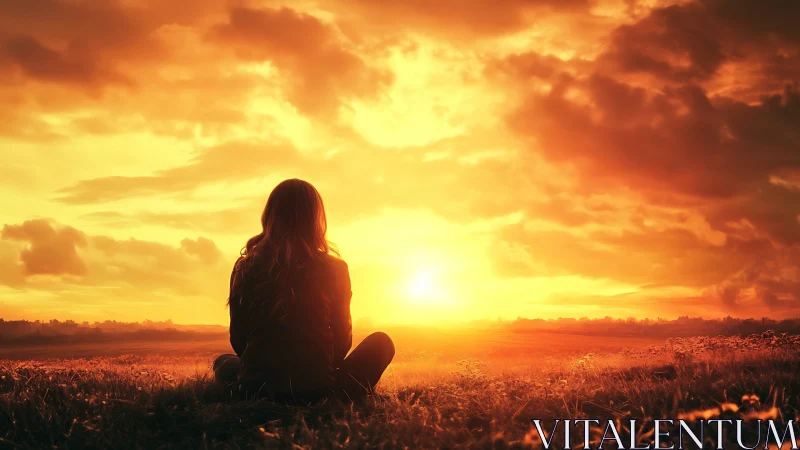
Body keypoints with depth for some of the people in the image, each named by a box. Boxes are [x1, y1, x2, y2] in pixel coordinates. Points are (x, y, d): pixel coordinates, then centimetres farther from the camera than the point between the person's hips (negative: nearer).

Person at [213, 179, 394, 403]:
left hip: (256, 389, 2)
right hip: (316, 389, -2)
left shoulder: (245, 268, 0)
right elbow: (342, 339, 5)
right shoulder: (333, 269, -5)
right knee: (381, 342, 20)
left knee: (225, 362, 36)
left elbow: (238, 339, 7)